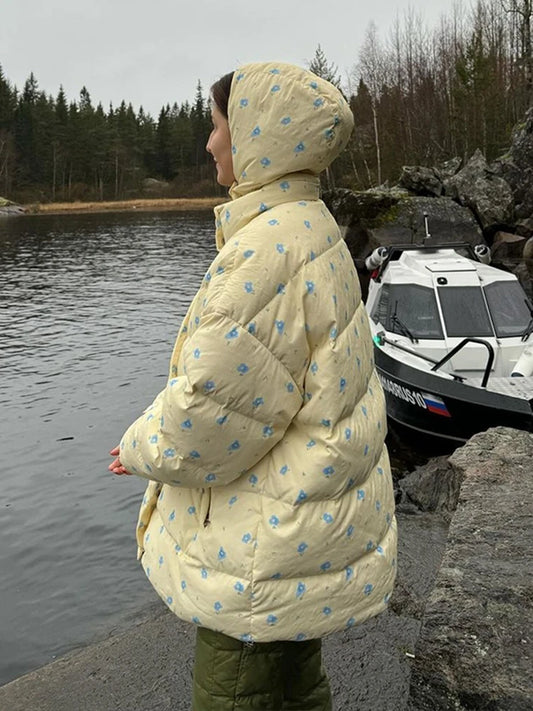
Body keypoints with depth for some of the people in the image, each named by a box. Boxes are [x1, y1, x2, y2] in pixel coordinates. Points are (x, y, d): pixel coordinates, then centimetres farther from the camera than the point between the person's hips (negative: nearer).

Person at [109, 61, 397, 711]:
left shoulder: (270, 247, -26)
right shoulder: (313, 230, 8)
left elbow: (215, 402, -27)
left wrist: (144, 448, -7)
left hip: (270, 540, -10)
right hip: (308, 519, 10)